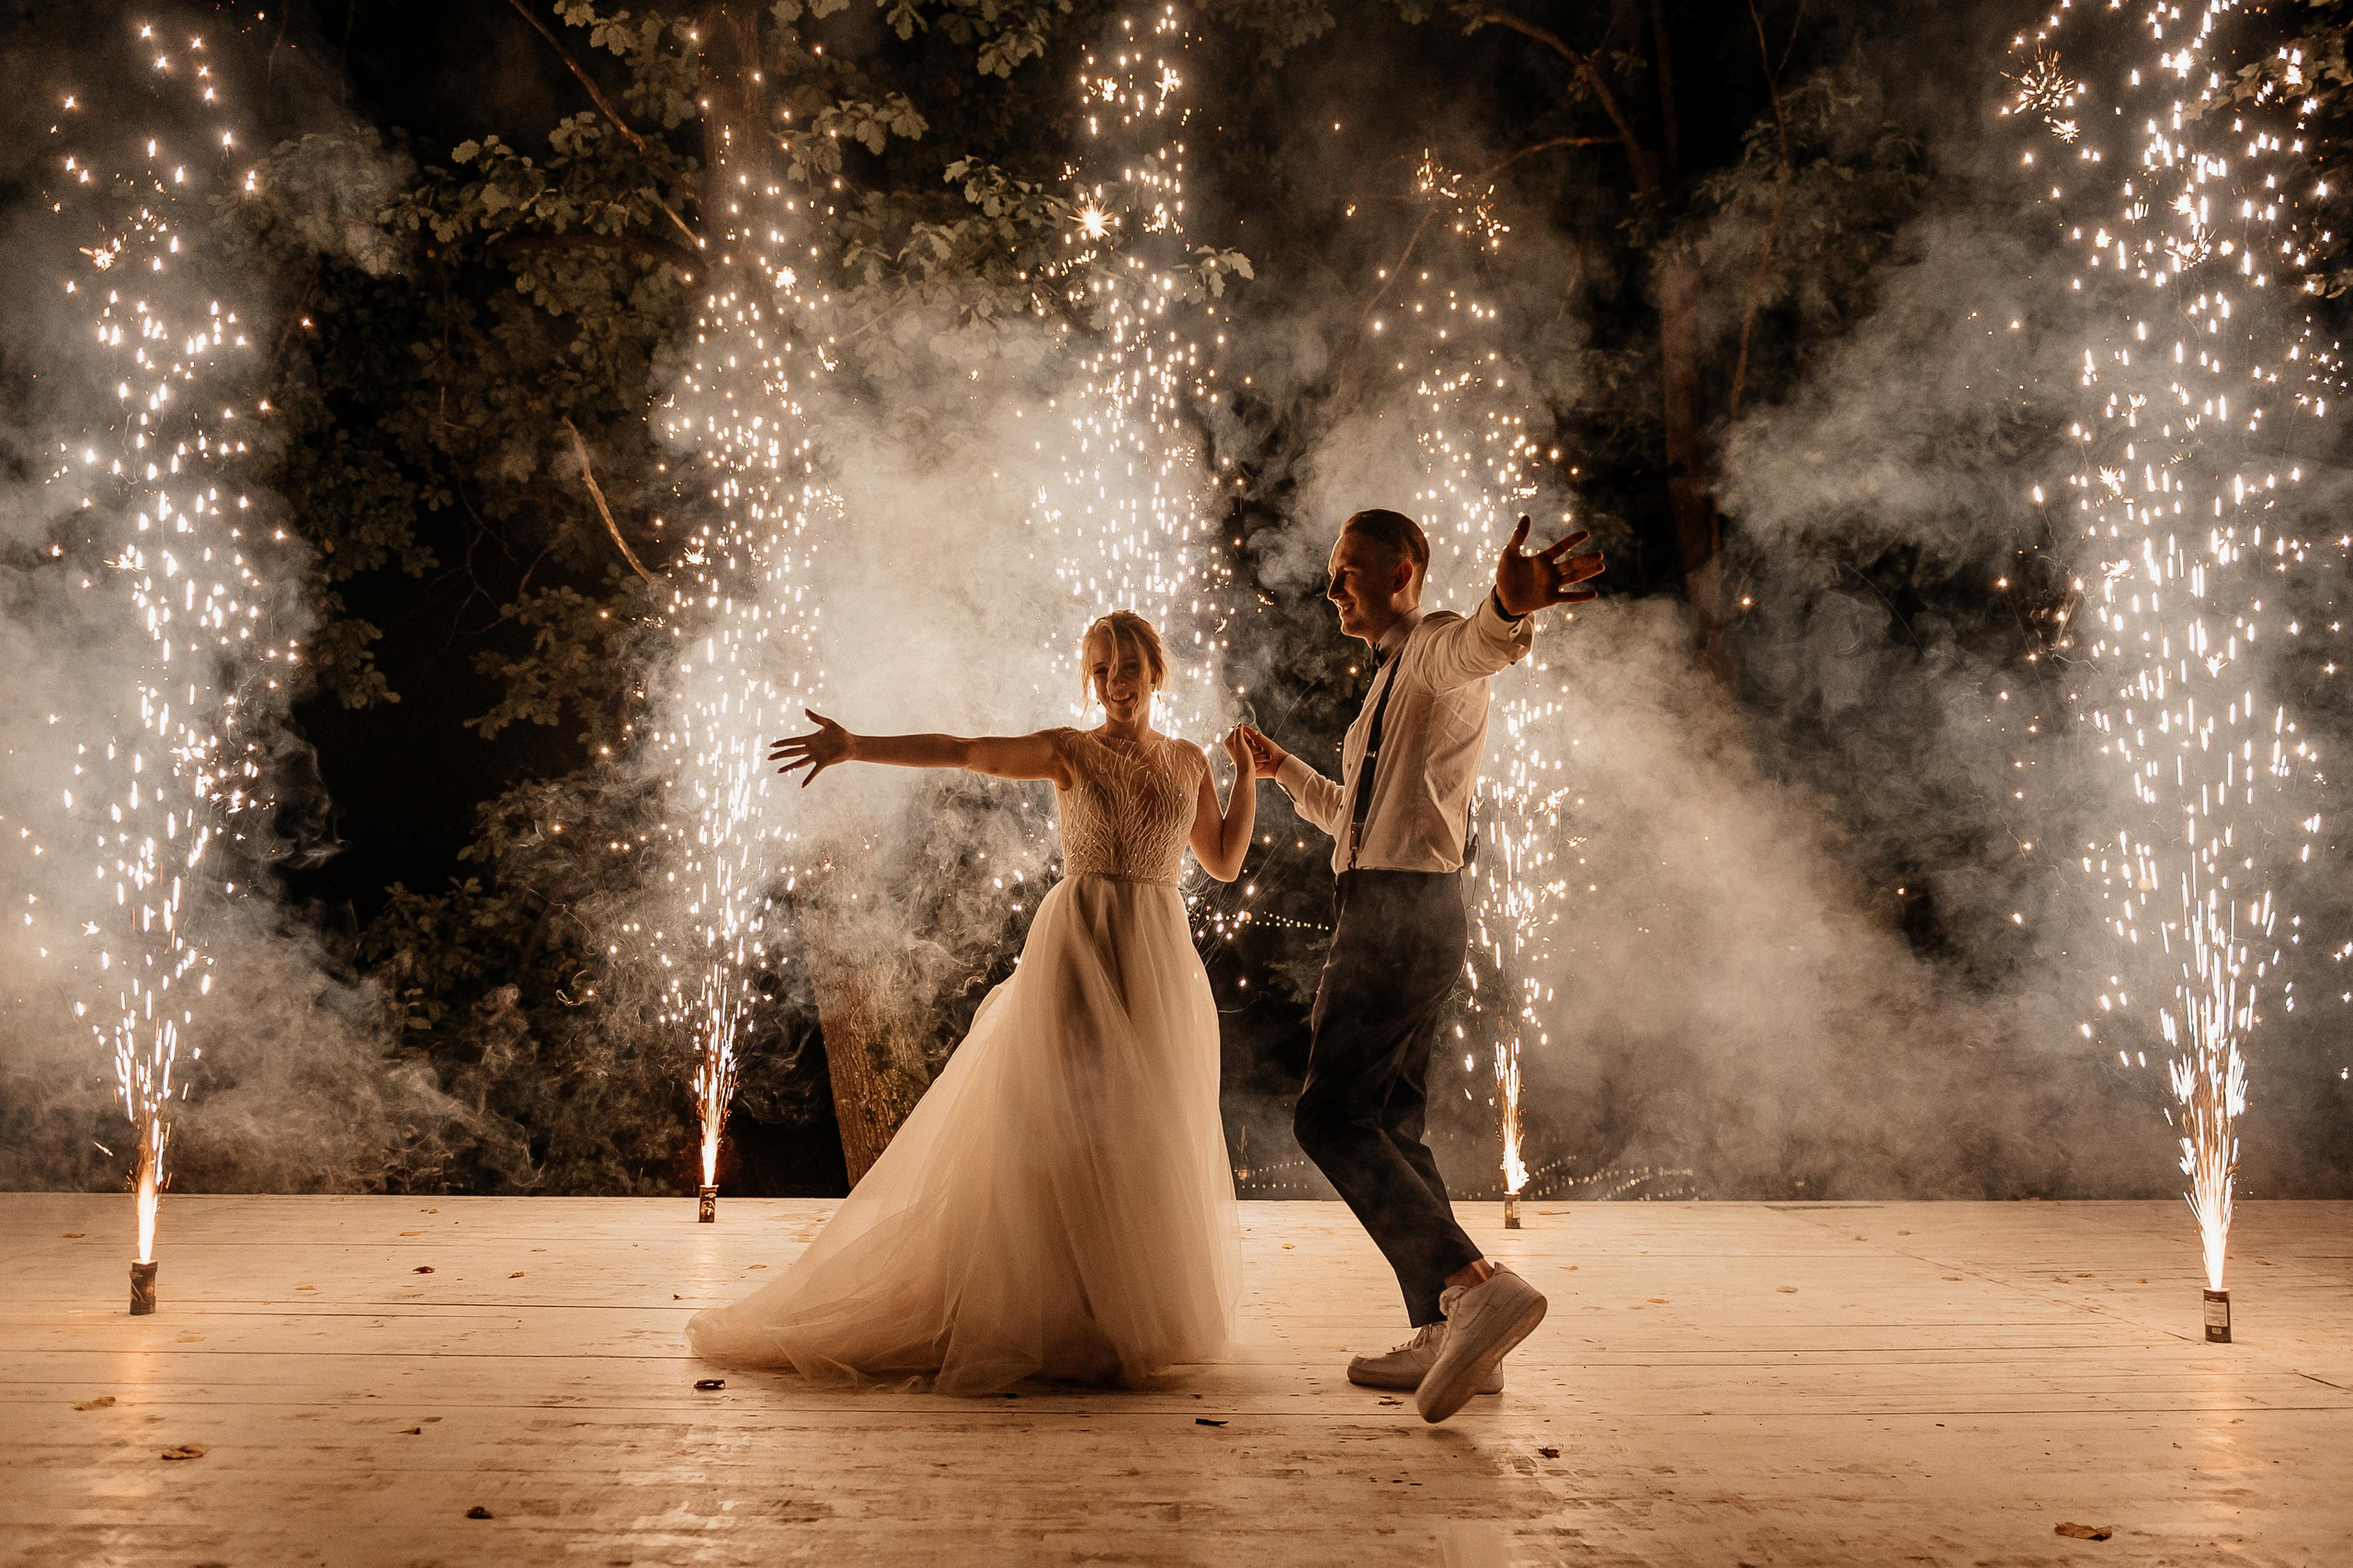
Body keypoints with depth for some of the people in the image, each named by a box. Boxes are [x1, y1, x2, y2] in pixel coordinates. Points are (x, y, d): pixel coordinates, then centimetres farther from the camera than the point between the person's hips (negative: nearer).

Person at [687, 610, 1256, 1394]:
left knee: (1147, 1134, 4)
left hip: (1159, 960, 4)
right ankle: (1057, 1319, -5)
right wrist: (855, 746, -19)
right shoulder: (1069, 751, 1)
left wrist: (1247, 773, 9)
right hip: (1078, 947, -4)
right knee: (1065, 1121, -11)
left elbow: (1225, 862, 19)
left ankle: (1131, 1315, 15)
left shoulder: (1188, 761, 13)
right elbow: (960, 752, -9)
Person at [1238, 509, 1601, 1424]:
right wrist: (1282, 771, 40)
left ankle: (1477, 1286, -24)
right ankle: (1443, 1335, 16)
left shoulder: (1433, 650, -6)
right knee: (1389, 1125, 12)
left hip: (1401, 914, -10)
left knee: (1330, 1117, -15)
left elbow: (1472, 646, -36)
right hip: (1395, 913, 10)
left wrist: (1508, 608, -58)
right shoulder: (1396, 681, 26)